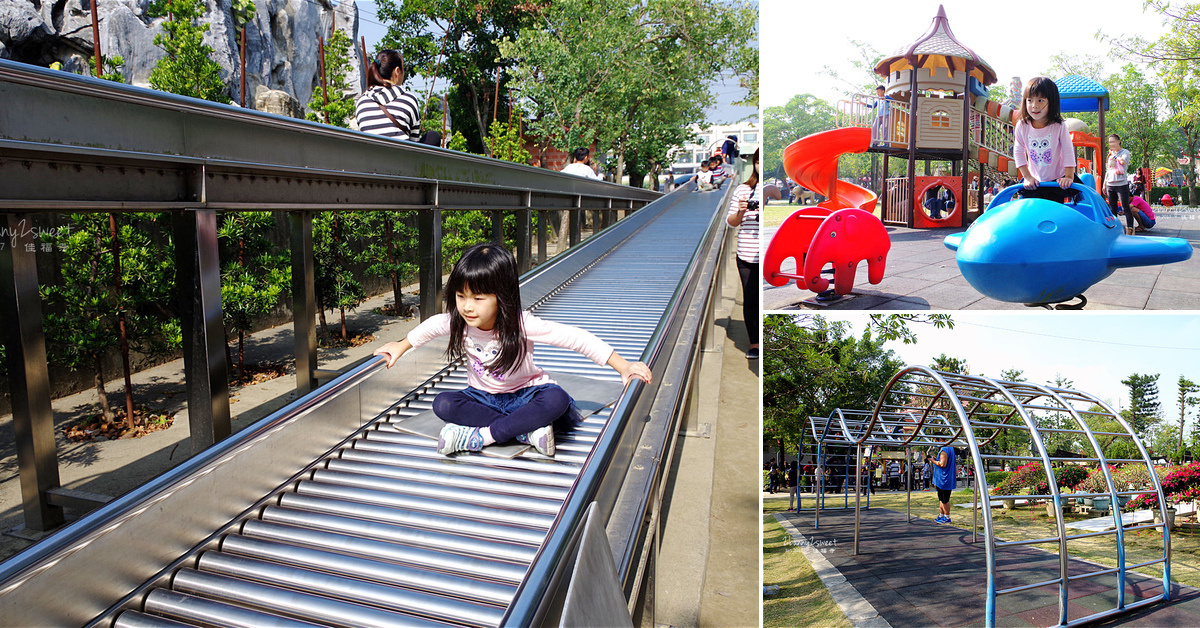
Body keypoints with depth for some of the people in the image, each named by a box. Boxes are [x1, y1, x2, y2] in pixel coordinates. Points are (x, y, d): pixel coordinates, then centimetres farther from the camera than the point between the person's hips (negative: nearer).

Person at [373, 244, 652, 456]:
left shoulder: (521, 324, -28)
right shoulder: (459, 322, -16)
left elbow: (573, 337, -29)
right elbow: (433, 325, 9)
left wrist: (622, 366, -33)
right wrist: (402, 346, 19)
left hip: (523, 394, -4)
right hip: (483, 397, 4)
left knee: (556, 398, -35)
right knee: (443, 404, -25)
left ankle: (481, 436, -29)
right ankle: (528, 431, -28)